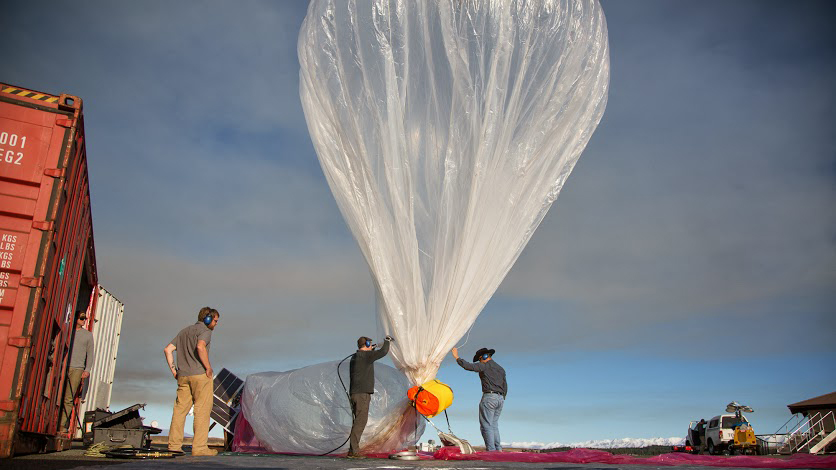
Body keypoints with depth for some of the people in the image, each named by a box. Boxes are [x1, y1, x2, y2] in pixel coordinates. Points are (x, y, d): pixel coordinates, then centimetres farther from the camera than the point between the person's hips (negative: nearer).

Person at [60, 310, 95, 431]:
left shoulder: (88, 334, 15)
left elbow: (90, 354, 14)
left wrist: (87, 370, 3)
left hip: (77, 369, 0)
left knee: (69, 399, -5)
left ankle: (63, 425, -5)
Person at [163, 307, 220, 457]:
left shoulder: (184, 331, 22)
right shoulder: (205, 331, -2)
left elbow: (168, 349, 16)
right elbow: (200, 347, -23)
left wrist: (173, 369, 14)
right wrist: (208, 367, -15)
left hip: (183, 376, 7)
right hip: (200, 374, -7)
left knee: (180, 409, 9)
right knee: (202, 410, -4)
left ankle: (174, 445, 8)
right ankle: (199, 447, -6)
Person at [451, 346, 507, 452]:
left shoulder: (484, 366, -3)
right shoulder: (501, 369, 19)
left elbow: (468, 366, -11)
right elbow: (505, 387, 20)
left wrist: (456, 357, -1)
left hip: (489, 397, -8)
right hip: (500, 398, 8)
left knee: (486, 425, -5)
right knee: (494, 425, 14)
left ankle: (491, 450, -11)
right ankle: (498, 449, 9)